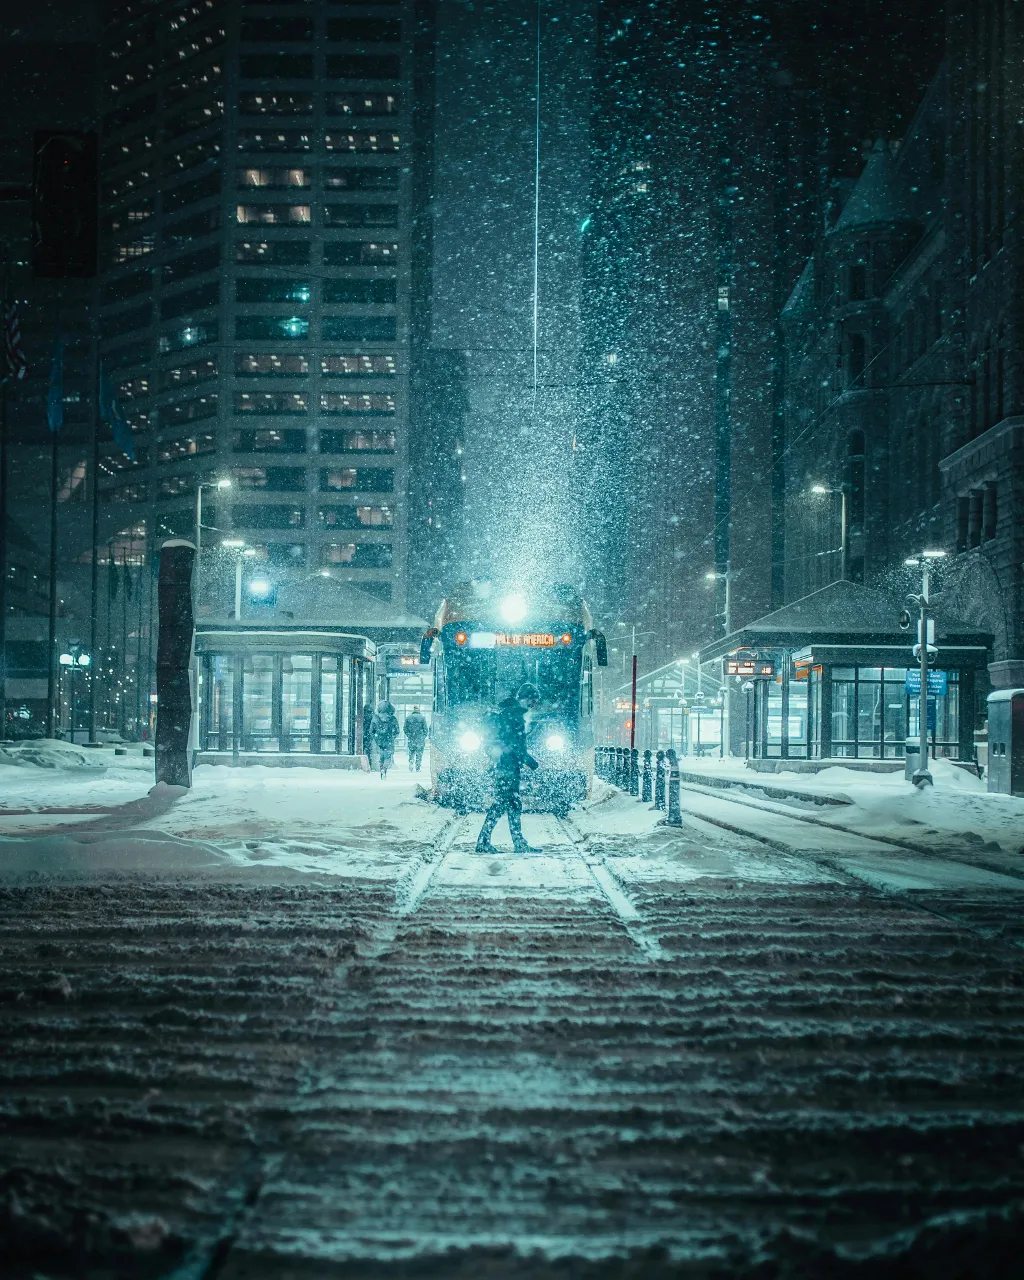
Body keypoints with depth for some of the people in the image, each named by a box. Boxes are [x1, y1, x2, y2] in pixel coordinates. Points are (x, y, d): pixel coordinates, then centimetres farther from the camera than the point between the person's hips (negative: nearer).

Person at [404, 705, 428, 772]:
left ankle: (410, 768, 3)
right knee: (419, 754, 4)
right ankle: (417, 769, 0)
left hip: (411, 739, 2)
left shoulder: (408, 717, 3)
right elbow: (425, 728, -4)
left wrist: (408, 735, 13)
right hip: (420, 739, -2)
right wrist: (424, 737, 6)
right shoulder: (422, 717, -2)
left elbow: (405, 728, 3)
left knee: (411, 753, 13)